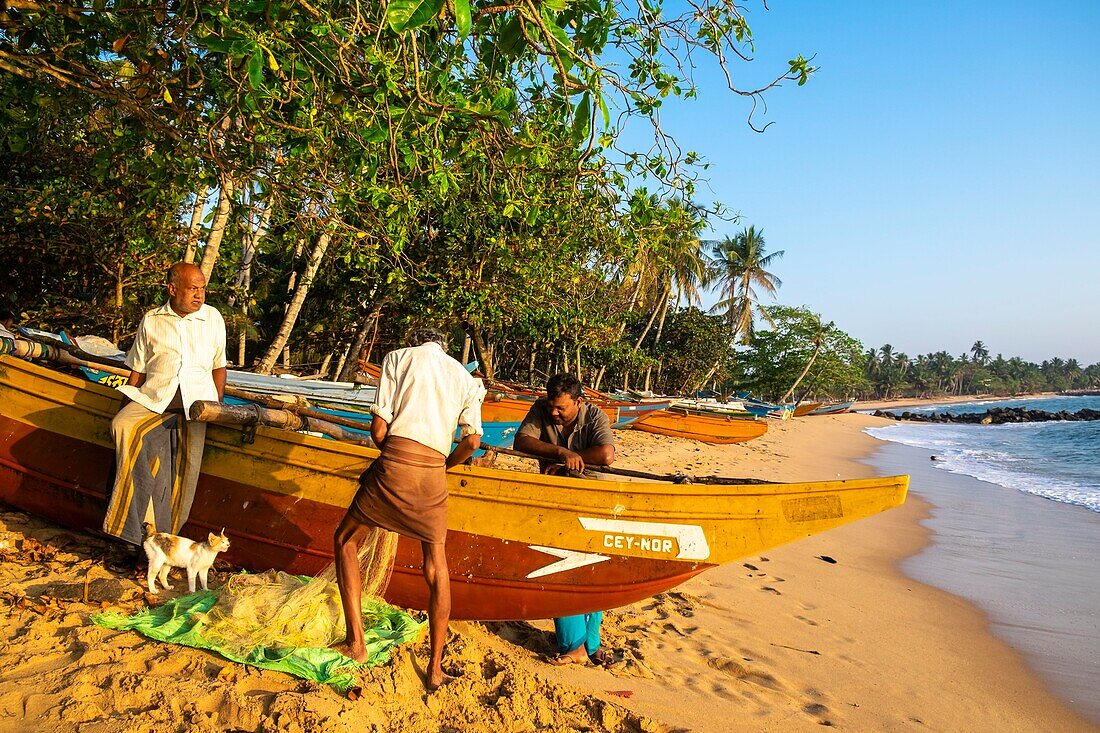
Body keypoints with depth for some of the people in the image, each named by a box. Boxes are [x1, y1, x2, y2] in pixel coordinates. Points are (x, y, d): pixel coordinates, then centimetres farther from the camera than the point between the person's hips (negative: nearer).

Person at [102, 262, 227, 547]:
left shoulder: (213, 318, 14)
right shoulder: (151, 320, 13)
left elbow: (218, 366, 17)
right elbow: (137, 372, 14)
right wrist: (126, 408, 3)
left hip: (196, 398, 0)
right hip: (153, 396, 0)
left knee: (187, 464, -21)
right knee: (123, 426, -30)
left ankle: (165, 536, -12)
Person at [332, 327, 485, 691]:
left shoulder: (397, 357, 12)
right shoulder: (465, 378, 20)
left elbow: (378, 427, 3)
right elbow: (472, 440, 9)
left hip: (395, 461, -2)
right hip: (434, 473, 3)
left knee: (346, 540, 19)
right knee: (436, 570, 15)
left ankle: (355, 642, 13)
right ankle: (435, 668, 18)